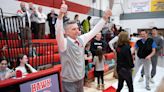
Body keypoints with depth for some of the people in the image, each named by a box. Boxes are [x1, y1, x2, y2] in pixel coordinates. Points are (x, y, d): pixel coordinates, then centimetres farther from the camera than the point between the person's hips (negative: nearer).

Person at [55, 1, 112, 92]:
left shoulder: (81, 39, 0)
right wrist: (60, 16, -50)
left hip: (80, 79, 6)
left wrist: (104, 18, 1)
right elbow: (58, 32, -36)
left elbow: (94, 31, 5)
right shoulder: (64, 42, -17)